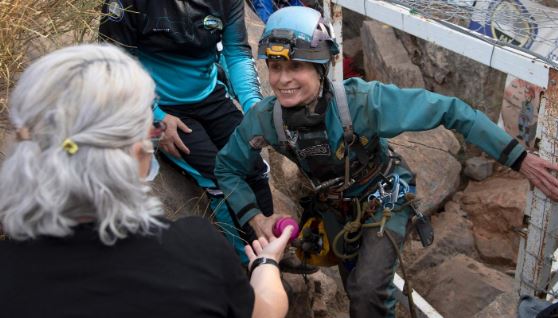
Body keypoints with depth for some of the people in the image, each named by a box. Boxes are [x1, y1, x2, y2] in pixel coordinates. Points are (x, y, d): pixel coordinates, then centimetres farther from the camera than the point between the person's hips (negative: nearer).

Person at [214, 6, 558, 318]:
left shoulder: (362, 101, -36)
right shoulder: (265, 118, -26)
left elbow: (450, 110, -31)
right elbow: (228, 167, -7)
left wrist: (520, 158, -31)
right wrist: (255, 217, -21)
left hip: (384, 198, -4)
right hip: (334, 205, 4)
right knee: (355, 287, 23)